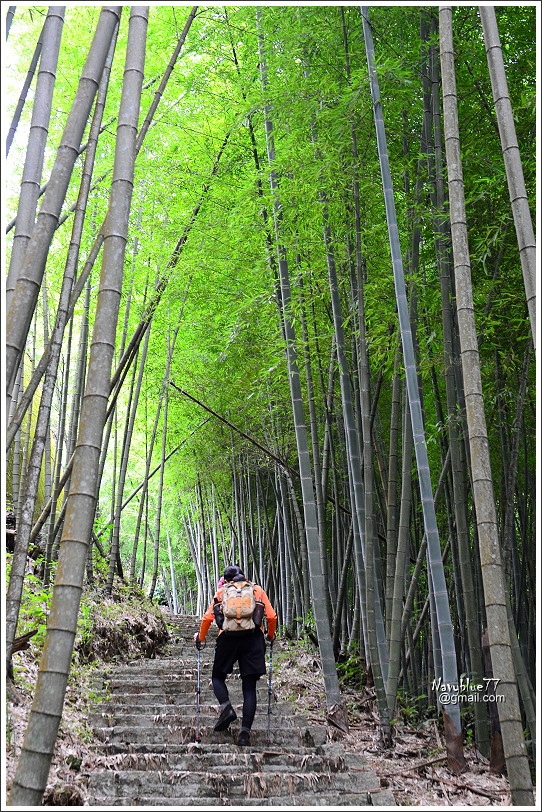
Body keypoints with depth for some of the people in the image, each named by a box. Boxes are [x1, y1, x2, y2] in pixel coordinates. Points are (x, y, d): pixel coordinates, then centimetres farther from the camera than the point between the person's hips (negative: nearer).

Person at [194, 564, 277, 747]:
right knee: (249, 687, 5)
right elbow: (272, 617, 9)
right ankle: (245, 732, -5)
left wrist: (200, 637, 21)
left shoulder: (221, 592, 14)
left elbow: (207, 618, 6)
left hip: (228, 638, -1)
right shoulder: (257, 590, 16)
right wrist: (270, 635, 25)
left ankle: (226, 707, -8)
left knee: (218, 676, 18)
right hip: (253, 638, 1)